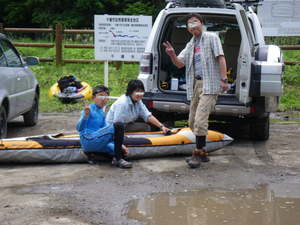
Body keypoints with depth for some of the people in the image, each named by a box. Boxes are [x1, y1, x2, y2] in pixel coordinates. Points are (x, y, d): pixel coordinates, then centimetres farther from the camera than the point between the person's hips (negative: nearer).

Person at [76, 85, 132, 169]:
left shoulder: (102, 113, 18)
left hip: (98, 142, 8)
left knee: (122, 152, -11)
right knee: (118, 126, -21)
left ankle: (91, 152, 2)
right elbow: (79, 128, -18)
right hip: (88, 140, -8)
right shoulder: (90, 109, -6)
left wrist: (120, 145, 14)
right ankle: (118, 160, -14)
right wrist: (85, 116, -37)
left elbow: (106, 129, 24)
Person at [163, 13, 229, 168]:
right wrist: (172, 55, -11)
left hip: (209, 84, -8)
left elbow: (220, 58, -7)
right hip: (195, 84, 8)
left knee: (200, 120, -16)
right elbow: (180, 64, 11)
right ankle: (201, 152, 21)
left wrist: (223, 79, -16)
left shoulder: (211, 38, 1)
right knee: (193, 122, 10)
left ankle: (198, 154, -12)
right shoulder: (190, 45, 19)